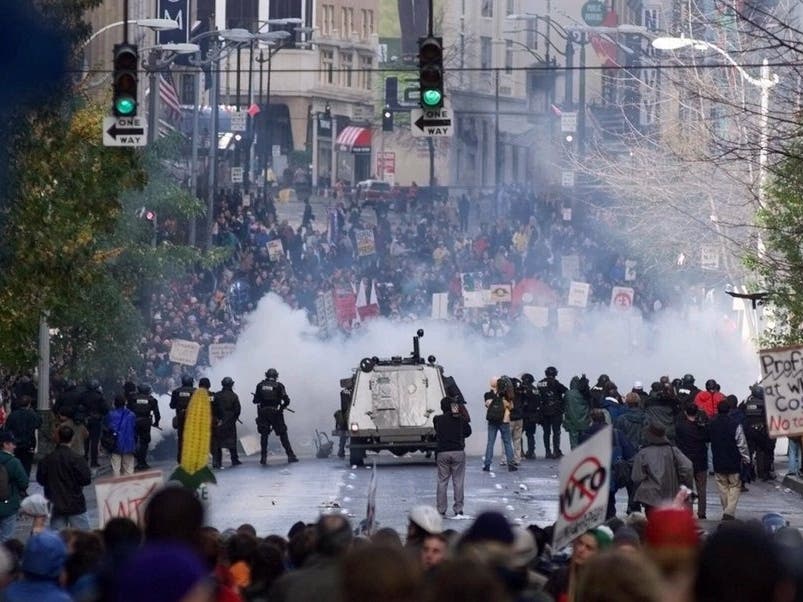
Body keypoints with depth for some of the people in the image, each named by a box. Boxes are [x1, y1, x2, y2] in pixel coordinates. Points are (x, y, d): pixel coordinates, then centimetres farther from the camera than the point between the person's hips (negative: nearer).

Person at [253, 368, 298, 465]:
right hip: (275, 413, -2)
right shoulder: (278, 386, -4)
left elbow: (255, 400, 5)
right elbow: (287, 400, -8)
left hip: (263, 413, 2)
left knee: (264, 435, 10)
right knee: (283, 435, 5)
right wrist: (283, 406, 11)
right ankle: (290, 455, 2)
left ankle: (263, 457, 5)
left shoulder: (260, 385, 3)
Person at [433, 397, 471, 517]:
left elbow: (436, 434, 7)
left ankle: (441, 510, 8)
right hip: (458, 452, 0)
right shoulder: (461, 420, -3)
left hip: (442, 453, 0)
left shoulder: (438, 420, -4)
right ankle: (458, 509, 6)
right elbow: (468, 432, 11)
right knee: (458, 482, 6)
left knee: (442, 482, 9)